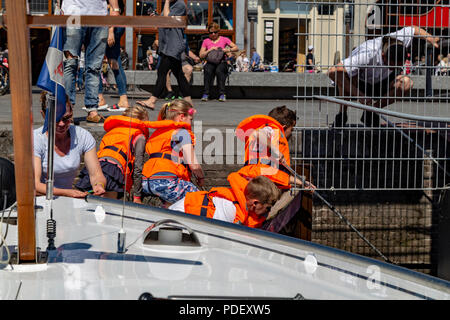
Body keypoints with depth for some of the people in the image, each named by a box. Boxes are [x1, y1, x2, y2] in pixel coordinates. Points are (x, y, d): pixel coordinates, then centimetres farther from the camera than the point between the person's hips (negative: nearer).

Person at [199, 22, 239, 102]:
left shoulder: (224, 39, 11)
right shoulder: (206, 41, 15)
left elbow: (236, 48, 5)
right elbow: (201, 55, 7)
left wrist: (228, 50, -13)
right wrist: (210, 50, -8)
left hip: (221, 62, -1)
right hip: (210, 63, 1)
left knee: (219, 70, -37)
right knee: (208, 70, -35)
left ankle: (222, 94, -36)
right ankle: (206, 94, -34)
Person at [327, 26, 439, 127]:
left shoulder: (398, 40, -25)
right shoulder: (367, 55, -42)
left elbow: (413, 29, 0)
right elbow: (332, 72, -46)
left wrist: (430, 38, -16)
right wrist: (358, 95, -46)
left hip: (379, 83, 5)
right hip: (357, 82, -5)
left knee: (406, 83, -24)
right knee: (342, 74, -41)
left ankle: (371, 112, -5)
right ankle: (342, 114, -17)